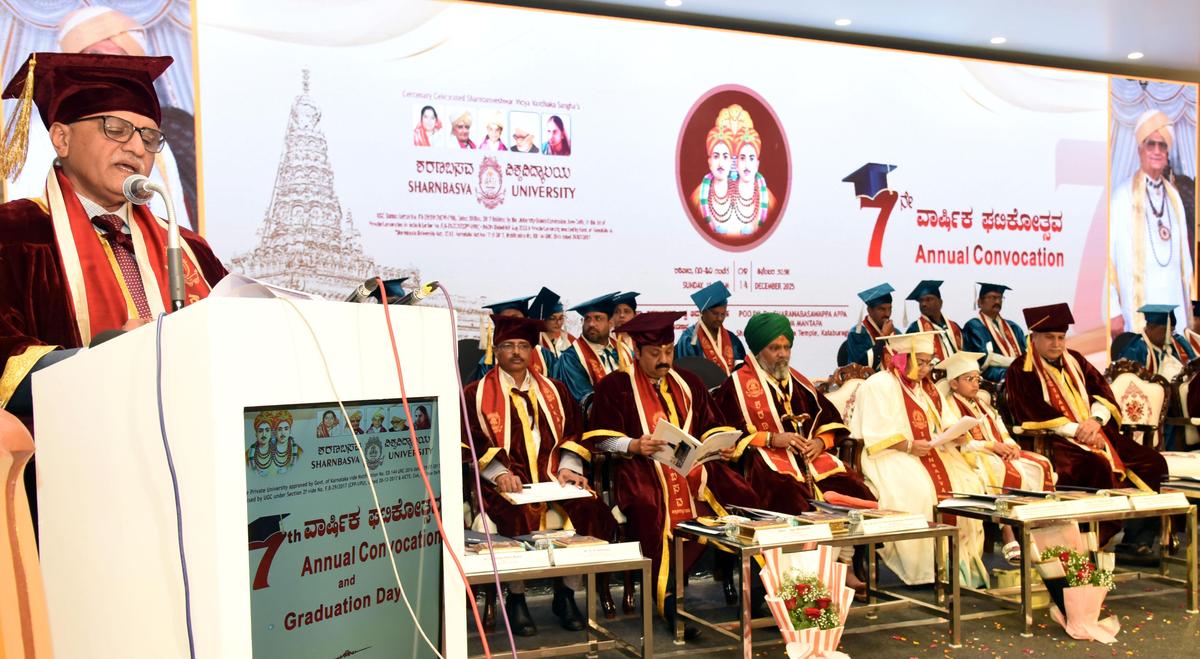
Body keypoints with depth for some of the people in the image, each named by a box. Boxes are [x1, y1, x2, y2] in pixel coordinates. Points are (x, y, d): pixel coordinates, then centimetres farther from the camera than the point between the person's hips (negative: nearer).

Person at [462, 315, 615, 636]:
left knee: (591, 511, -25)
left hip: (554, 479, 3)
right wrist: (499, 473, -17)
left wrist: (568, 468, -2)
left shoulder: (554, 390, 20)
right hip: (507, 484, -3)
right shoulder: (476, 394, 9)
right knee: (519, 520, -35)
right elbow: (472, 444, -1)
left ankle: (566, 594, -7)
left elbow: (572, 434, 17)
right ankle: (516, 599, -13)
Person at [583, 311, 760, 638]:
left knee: (740, 496, -20)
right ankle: (667, 602, -25)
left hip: (692, 464, 5)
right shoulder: (615, 386, 4)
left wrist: (721, 445, -2)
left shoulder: (688, 383, 19)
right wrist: (635, 445, -18)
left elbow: (710, 427, 20)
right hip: (641, 468, -4)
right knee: (652, 509, -36)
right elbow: (600, 439, -1)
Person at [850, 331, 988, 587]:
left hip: (931, 451, 8)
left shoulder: (926, 387, 19)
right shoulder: (879, 385, -7)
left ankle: (963, 560, -7)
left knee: (968, 486, -13)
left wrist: (955, 434, -6)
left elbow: (945, 422, 16)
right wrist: (908, 447, -22)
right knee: (919, 491, -32)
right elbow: (876, 435, -14)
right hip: (891, 455, -8)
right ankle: (923, 570, -23)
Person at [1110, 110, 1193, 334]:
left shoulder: (1174, 197, 12)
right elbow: (1108, 256, -9)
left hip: (1175, 305, 5)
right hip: (1138, 309, -5)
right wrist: (1114, 310, -13)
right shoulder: (1123, 196, -6)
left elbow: (1184, 254, 16)